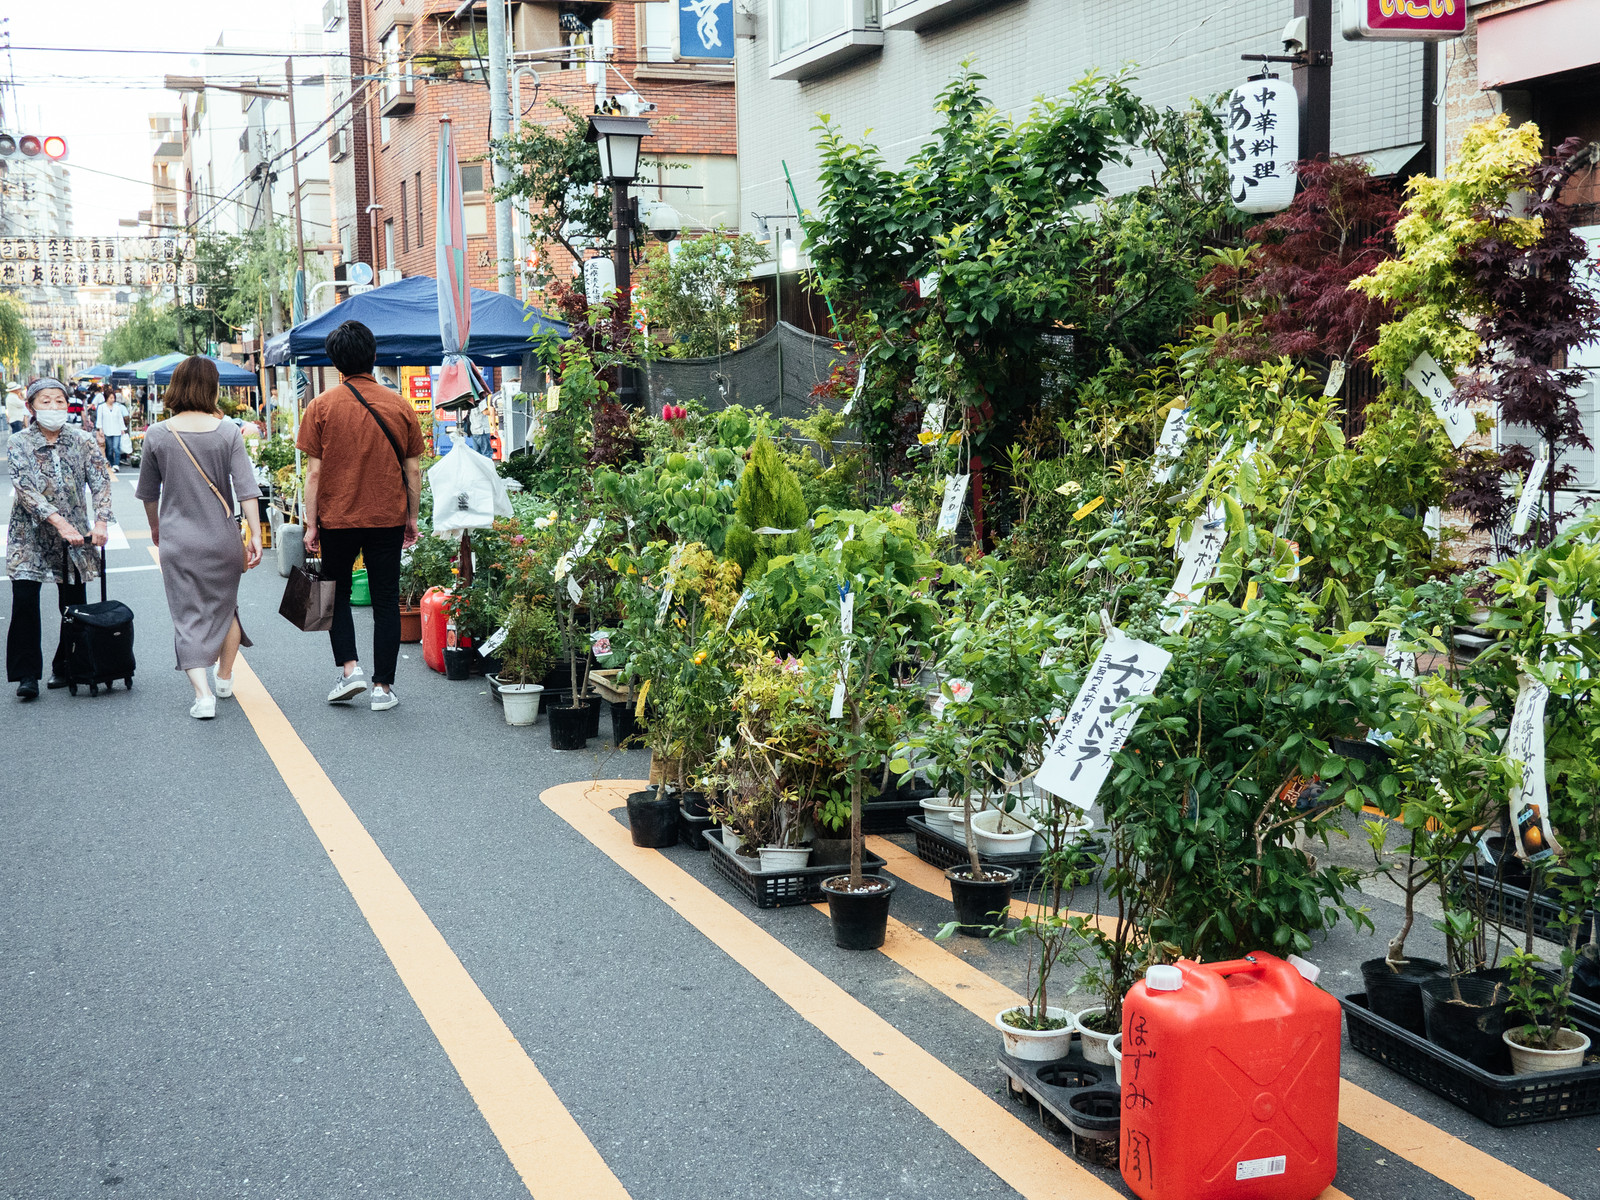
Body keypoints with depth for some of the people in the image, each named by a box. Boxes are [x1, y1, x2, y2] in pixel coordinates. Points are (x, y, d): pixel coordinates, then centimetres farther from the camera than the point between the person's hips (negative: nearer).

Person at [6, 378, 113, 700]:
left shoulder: (83, 441, 3)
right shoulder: (19, 444, -3)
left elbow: (100, 482, -3)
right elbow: (25, 488, -14)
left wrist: (100, 521, -21)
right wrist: (59, 522, -27)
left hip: (75, 535, 2)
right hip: (29, 534, -2)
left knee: (73, 605, 4)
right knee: (25, 601, -10)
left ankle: (65, 668, 20)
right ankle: (27, 675, -2)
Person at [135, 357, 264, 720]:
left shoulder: (157, 435, -3)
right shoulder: (227, 431, -6)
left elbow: (149, 492, 8)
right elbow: (246, 488, -11)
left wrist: (156, 527, 25)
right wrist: (255, 535, -8)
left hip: (177, 540, -1)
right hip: (222, 539, 1)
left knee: (188, 615, 1)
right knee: (225, 607, 21)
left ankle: (203, 694, -12)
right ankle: (225, 680, 34)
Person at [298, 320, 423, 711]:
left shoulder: (321, 406, -5)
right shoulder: (400, 406, -1)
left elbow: (314, 472, -6)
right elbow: (413, 470, 2)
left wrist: (311, 524, 0)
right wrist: (412, 518, 12)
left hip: (337, 518, -1)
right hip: (388, 518, 1)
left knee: (337, 594, 17)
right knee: (385, 601, 6)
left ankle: (349, 668, 3)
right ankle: (383, 686, 7)